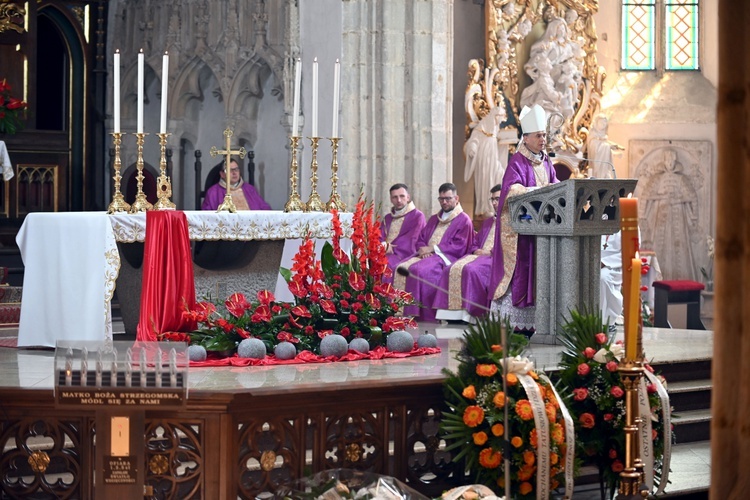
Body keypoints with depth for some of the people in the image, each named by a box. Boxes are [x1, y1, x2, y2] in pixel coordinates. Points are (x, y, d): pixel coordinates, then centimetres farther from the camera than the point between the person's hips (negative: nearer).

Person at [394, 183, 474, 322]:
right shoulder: (434, 219, 26)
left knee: (419, 270, -33)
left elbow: (459, 246, -8)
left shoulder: (463, 220, 4)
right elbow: (421, 239, 21)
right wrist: (423, 249, -4)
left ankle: (417, 313, -31)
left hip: (445, 257, -7)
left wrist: (432, 248, -12)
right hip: (427, 255, 7)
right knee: (402, 268, -21)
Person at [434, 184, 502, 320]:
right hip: (479, 255, 7)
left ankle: (471, 311, -36)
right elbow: (474, 244, 29)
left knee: (470, 269, -36)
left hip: (495, 259, -7)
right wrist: (477, 251, 7)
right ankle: (455, 312, -29)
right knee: (452, 269, -21)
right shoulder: (488, 222, 31)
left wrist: (491, 252, -12)